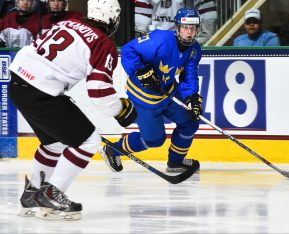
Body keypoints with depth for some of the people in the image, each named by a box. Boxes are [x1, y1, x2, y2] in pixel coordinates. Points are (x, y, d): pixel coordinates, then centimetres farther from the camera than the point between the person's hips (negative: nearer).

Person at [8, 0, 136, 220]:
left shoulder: (68, 24, 15)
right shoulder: (104, 45, -7)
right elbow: (100, 91, -14)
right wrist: (122, 109, 5)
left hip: (18, 80, 9)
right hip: (40, 95, -9)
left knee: (56, 141, 27)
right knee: (88, 141, 2)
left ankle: (33, 193, 35)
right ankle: (51, 195, 0)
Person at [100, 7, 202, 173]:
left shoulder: (194, 50, -5)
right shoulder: (161, 40, -30)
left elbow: (189, 77, -3)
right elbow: (128, 51, -28)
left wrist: (193, 97, -21)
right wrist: (143, 73, -36)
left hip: (168, 90, 8)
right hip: (144, 94, -8)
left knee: (189, 121, 7)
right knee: (154, 138, 0)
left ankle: (176, 161, 27)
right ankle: (113, 150, 20)